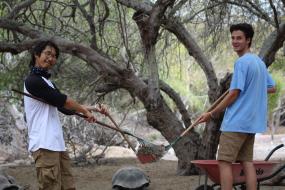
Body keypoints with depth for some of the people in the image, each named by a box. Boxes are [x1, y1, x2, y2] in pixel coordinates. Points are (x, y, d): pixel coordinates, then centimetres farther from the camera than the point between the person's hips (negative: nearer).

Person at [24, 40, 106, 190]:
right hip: (44, 145, -9)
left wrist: (94, 109, 15)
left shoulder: (47, 83, 22)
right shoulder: (33, 80, -6)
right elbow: (61, 100, -9)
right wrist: (84, 110, 5)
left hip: (57, 144, 9)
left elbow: (66, 108, 23)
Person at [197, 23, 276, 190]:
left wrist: (212, 114, -8)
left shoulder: (242, 62, -13)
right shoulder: (259, 62, 15)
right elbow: (272, 88, 23)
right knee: (247, 162, 7)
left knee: (224, 162, -6)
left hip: (236, 122, -9)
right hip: (252, 122, 9)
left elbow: (234, 93, -15)